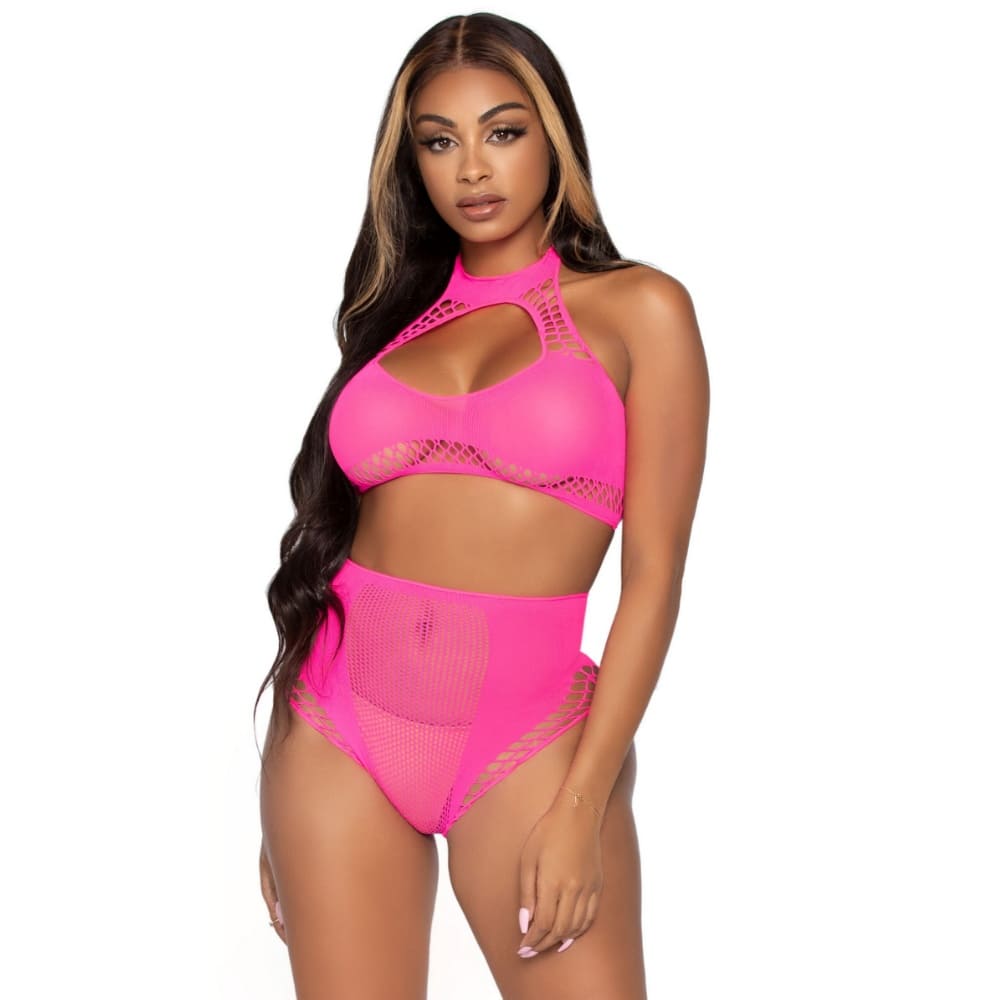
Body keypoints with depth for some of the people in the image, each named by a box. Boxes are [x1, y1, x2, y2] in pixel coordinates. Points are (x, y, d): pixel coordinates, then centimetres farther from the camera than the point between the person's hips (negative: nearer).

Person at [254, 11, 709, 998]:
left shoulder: (636, 309, 2)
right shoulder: (396, 312, 12)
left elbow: (654, 573, -4)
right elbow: (331, 543, 12)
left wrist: (581, 806, -12)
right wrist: (286, 799, 10)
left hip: (523, 740, -3)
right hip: (335, 730, 3)